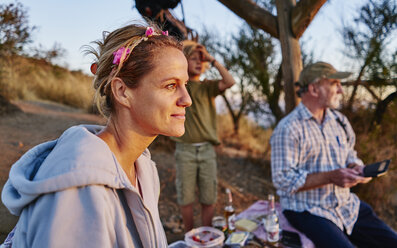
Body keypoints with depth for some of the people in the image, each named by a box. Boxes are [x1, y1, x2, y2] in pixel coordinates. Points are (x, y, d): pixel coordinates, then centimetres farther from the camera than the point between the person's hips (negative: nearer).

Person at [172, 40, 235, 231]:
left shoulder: (208, 86, 7)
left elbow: (230, 82, -9)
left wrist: (212, 60, -6)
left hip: (207, 149, 2)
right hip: (185, 150, -1)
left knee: (208, 199, 8)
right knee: (186, 198, 8)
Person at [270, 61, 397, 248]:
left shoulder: (339, 121, 10)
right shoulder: (288, 129, -14)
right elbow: (283, 180, -18)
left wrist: (357, 169, -4)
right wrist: (331, 177, -24)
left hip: (347, 204, 7)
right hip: (308, 211, -7)